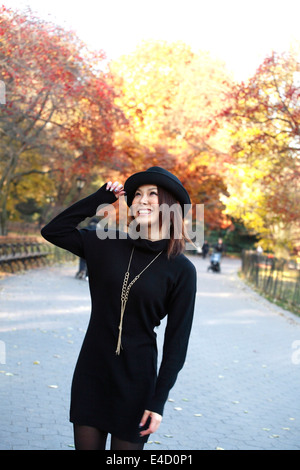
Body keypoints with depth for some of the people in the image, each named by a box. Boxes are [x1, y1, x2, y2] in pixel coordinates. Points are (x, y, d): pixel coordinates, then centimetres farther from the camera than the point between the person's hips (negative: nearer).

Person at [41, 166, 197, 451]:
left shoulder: (181, 270, -8)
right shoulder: (107, 244, 0)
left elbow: (176, 340, -7)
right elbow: (52, 231, 6)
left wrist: (158, 401, -9)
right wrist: (101, 198, 1)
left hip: (135, 379, -3)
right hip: (90, 373, 3)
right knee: (86, 444, 11)